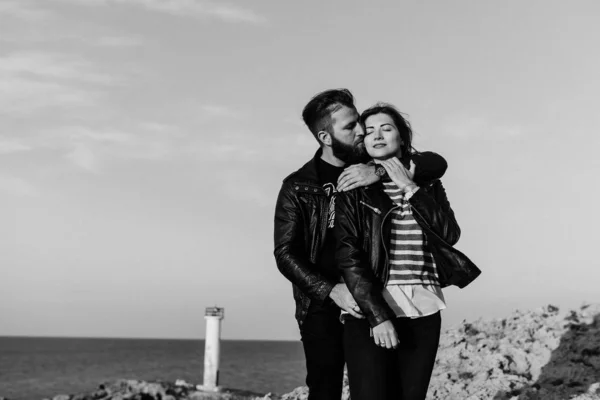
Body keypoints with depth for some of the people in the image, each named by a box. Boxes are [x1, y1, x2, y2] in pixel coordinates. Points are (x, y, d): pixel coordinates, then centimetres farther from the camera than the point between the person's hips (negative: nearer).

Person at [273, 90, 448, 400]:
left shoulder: (373, 166, 5)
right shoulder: (298, 187, -1)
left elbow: (437, 163, -6)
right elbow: (285, 254, -5)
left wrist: (381, 171, -22)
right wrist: (331, 290, -20)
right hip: (324, 308, -2)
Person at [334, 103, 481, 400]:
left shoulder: (427, 182, 12)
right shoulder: (354, 187, 1)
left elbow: (449, 234, -1)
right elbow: (348, 256, -7)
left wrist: (411, 189, -7)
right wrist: (377, 316, -15)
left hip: (423, 312, 3)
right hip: (370, 309, -3)